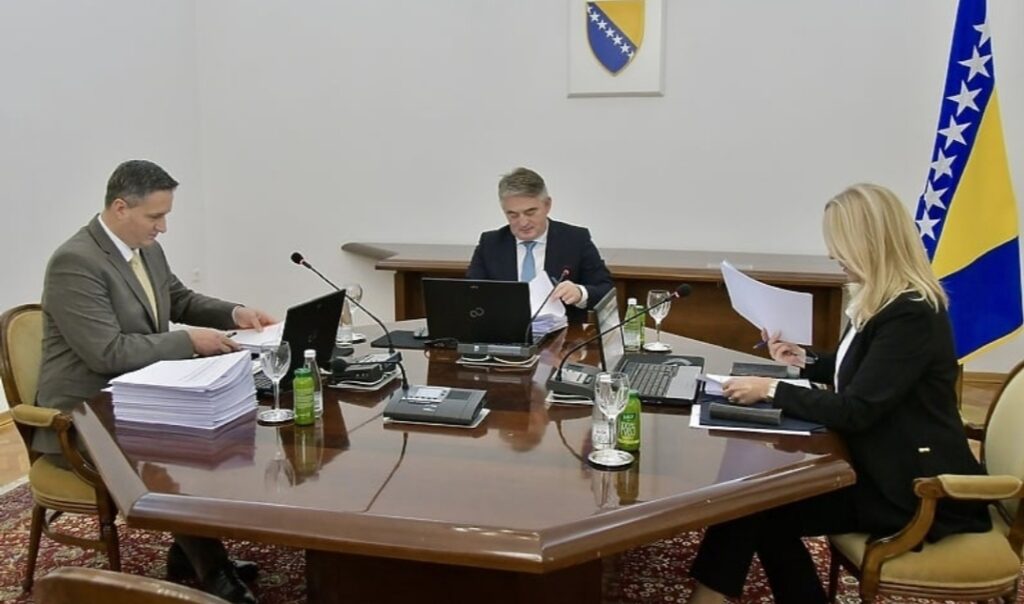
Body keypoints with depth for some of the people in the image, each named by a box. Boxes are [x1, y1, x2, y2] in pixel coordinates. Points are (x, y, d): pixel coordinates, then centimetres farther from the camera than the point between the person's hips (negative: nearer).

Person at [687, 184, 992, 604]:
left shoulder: (911, 315, -23)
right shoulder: (882, 301, 8)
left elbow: (855, 411, -24)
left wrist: (772, 390, -18)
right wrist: (806, 361, 10)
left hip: (915, 489, -9)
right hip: (884, 466, 9)